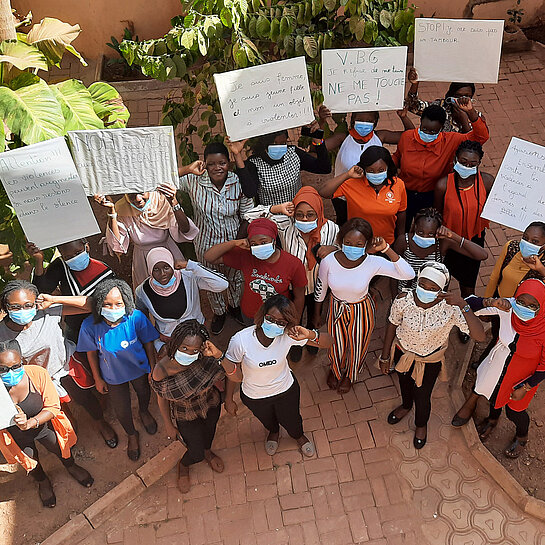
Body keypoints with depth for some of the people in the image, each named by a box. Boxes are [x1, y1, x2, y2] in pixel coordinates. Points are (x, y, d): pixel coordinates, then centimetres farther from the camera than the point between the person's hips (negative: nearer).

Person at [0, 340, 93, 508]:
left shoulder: (38, 374, -33)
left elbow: (53, 407, -24)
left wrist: (31, 422, -39)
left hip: (44, 425, 0)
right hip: (17, 437, 0)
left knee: (60, 449, 29)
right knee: (30, 463, 30)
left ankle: (71, 466, 65)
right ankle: (42, 482, 65)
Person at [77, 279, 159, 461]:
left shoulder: (136, 318, -31)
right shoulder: (90, 325, -30)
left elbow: (148, 343, -14)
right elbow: (92, 353, -12)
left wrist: (153, 368, -4)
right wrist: (97, 379, -2)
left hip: (139, 369, 0)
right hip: (113, 376, 0)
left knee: (143, 393, 30)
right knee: (122, 410, 19)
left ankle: (144, 412, 69)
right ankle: (132, 435, 54)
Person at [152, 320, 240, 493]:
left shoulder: (205, 359, -35)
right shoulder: (161, 371, -36)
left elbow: (236, 376, -37)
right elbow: (162, 399, -16)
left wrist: (218, 356, -52)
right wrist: (169, 425, -2)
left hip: (211, 405, 2)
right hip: (185, 416, -2)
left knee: (209, 433, 32)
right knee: (196, 453, 16)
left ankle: (207, 451, 70)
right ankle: (183, 465, 55)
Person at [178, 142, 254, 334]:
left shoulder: (239, 182, -17)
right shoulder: (194, 181, -20)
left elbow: (247, 216, -8)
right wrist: (188, 169, -34)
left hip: (234, 241, 1)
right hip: (207, 244, 0)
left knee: (236, 278, 25)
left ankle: (234, 306, 57)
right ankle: (219, 312, 52)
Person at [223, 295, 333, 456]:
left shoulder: (288, 335, -32)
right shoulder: (240, 340, -37)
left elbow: (328, 341, -28)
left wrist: (310, 335, -49)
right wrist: (228, 400, -7)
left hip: (286, 390, 1)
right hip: (254, 397, 0)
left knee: (291, 420, 30)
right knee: (266, 420, 33)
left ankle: (299, 436, 69)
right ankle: (273, 432, 72)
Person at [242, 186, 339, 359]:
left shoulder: (330, 229, -26)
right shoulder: (286, 225, -29)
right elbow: (250, 216, -30)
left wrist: (334, 249, -33)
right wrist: (278, 208, -42)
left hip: (318, 286, 1)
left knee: (314, 316, 33)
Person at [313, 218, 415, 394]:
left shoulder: (373, 263, -30)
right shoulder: (329, 261, -28)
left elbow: (408, 275, -37)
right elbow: (320, 288, -8)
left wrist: (386, 249, -44)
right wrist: (317, 313, 6)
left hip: (361, 311, 0)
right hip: (337, 308, 0)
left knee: (357, 346, 24)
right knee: (336, 345, 25)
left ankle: (350, 375, 60)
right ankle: (334, 370, 63)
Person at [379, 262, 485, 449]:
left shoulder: (450, 308, -35)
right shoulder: (403, 300, -31)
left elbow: (480, 336, -41)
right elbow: (392, 326, -12)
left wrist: (463, 305, -51)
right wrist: (385, 357, -1)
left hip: (430, 361, -1)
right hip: (403, 352, 1)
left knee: (422, 396, 19)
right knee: (404, 382, 31)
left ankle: (421, 424, 57)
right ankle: (406, 405, 69)